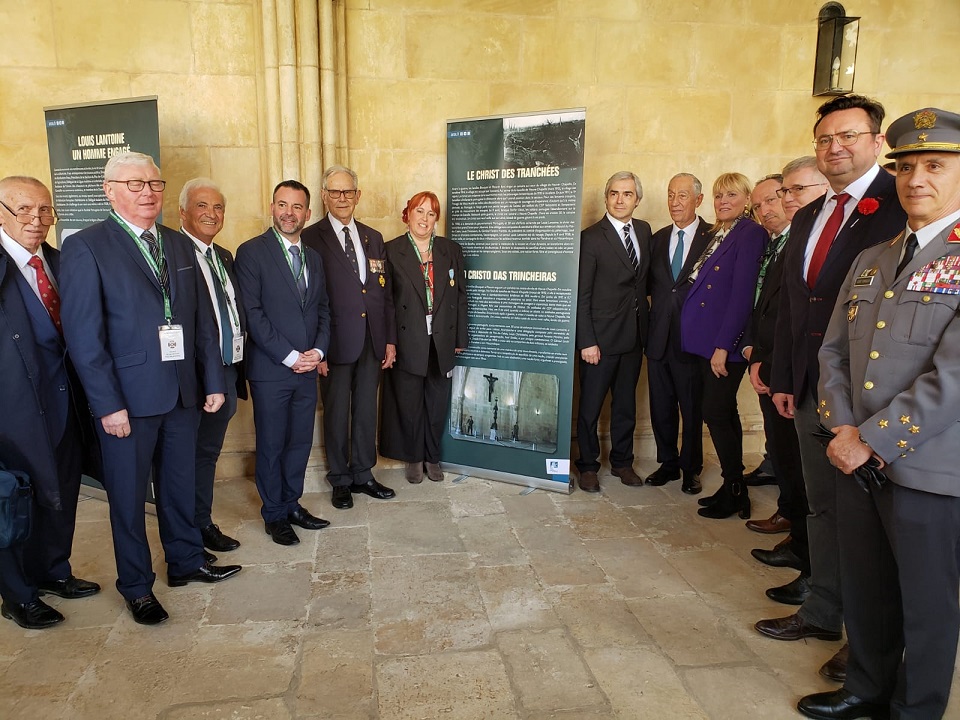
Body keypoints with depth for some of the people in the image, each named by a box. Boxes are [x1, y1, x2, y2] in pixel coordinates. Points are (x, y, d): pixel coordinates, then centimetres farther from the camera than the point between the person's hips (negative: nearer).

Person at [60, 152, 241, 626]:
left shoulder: (180, 245, 9)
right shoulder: (86, 247, -8)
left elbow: (201, 317, 9)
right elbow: (83, 334, -12)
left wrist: (213, 381, 6)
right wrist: (107, 404, -16)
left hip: (182, 392, 5)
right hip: (127, 399, -5)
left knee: (180, 484, 18)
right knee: (128, 495, 11)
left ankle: (186, 562, 38)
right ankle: (136, 586, 29)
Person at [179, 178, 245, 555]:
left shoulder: (224, 256, 14)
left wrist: (237, 367, 6)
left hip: (227, 372, 8)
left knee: (208, 451, 20)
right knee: (189, 454, 8)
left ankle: (203, 523, 34)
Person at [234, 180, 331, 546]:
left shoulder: (313, 257, 13)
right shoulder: (252, 252, -7)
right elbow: (252, 313, -13)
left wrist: (318, 351, -2)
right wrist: (289, 356, -15)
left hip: (308, 368, 6)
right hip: (270, 369, -5)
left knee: (300, 442, 13)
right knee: (271, 446, 6)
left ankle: (292, 505, 29)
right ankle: (274, 515, 21)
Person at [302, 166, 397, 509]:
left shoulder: (373, 238, 12)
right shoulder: (311, 238, -4)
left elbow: (386, 292, 12)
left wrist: (390, 339, 7)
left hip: (372, 341, 5)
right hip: (337, 342, -4)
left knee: (366, 410, 13)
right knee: (337, 413, 8)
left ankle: (363, 474, 28)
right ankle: (340, 480, 23)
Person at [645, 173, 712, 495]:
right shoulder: (659, 238, 12)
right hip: (659, 336, 5)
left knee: (693, 408, 7)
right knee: (661, 406, 12)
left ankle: (691, 468, 24)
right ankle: (668, 463, 29)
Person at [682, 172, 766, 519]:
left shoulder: (751, 234, -10)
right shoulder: (716, 235, 16)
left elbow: (742, 293, -17)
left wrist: (723, 346, -19)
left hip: (727, 342, -8)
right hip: (708, 340, 8)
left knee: (716, 414, -5)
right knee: (725, 413, 13)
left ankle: (735, 493, 10)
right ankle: (734, 489, 23)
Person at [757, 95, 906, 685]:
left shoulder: (902, 206, -10)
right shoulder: (808, 217, 14)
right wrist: (784, 379, 12)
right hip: (811, 390, 7)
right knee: (823, 506, 17)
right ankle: (823, 612, 34)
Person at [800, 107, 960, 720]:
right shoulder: (871, 260, 11)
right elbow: (834, 351, 9)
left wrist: (872, 440, -17)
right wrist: (842, 428, -5)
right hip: (857, 460, 6)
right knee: (865, 591, 19)